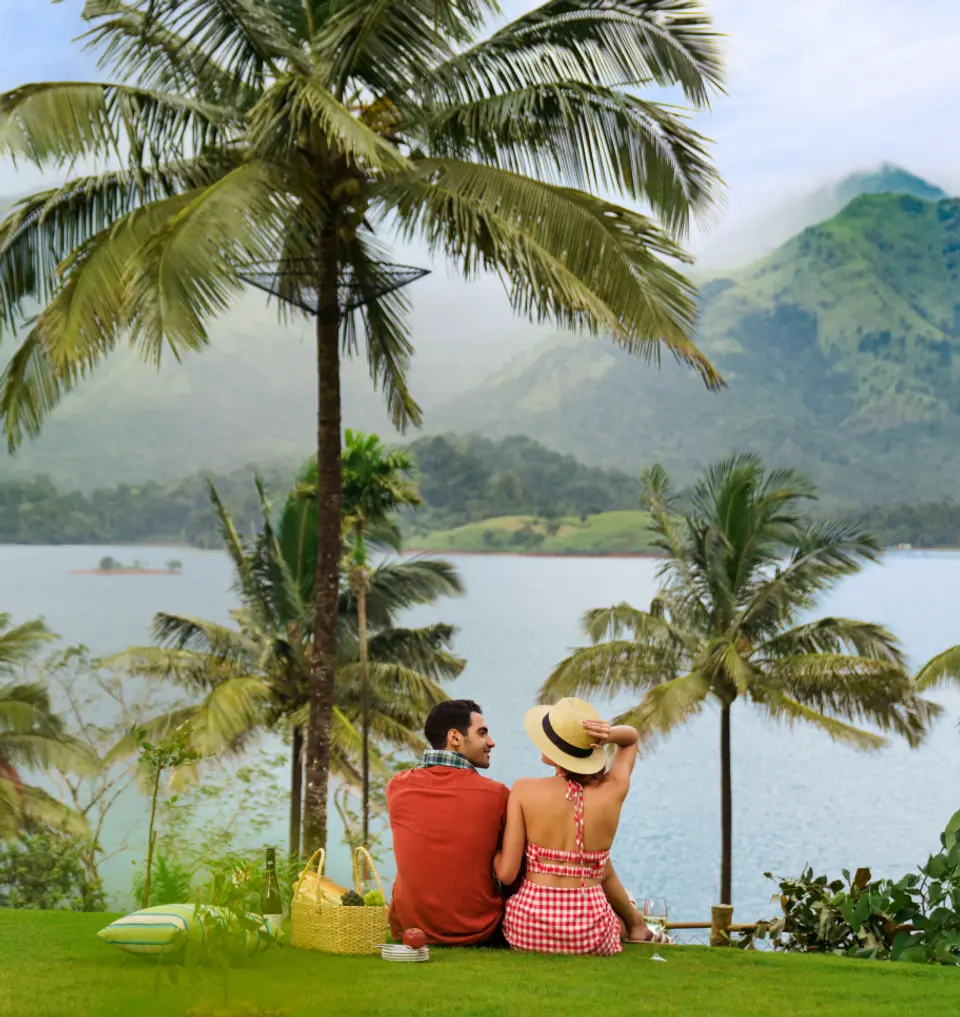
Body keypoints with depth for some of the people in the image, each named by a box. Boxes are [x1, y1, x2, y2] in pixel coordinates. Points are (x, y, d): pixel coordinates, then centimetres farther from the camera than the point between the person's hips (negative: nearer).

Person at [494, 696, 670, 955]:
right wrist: (611, 735, -6)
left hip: (529, 929, -1)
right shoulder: (614, 791, -5)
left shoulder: (524, 791, -11)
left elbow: (506, 873, -11)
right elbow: (631, 736, 16)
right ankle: (637, 926, 49)